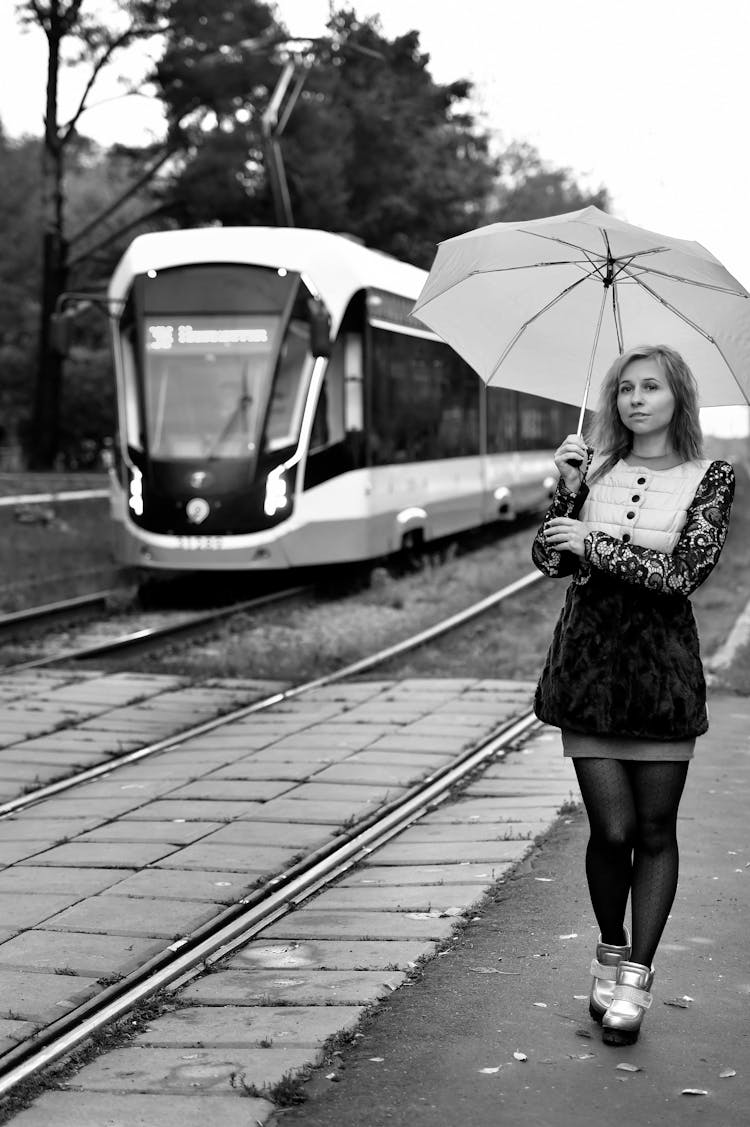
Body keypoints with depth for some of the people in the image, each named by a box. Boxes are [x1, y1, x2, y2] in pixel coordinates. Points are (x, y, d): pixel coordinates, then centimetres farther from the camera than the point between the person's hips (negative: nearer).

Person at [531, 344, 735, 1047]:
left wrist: (595, 544, -12)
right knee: (612, 829, -2)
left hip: (663, 666, -1)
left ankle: (635, 980, 11)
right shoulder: (594, 467, 9)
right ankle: (610, 953, 22)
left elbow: (685, 572, -13)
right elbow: (548, 560, 2)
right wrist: (567, 489, -10)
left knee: (655, 831, 1)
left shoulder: (709, 480, 1)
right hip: (588, 660, 1)